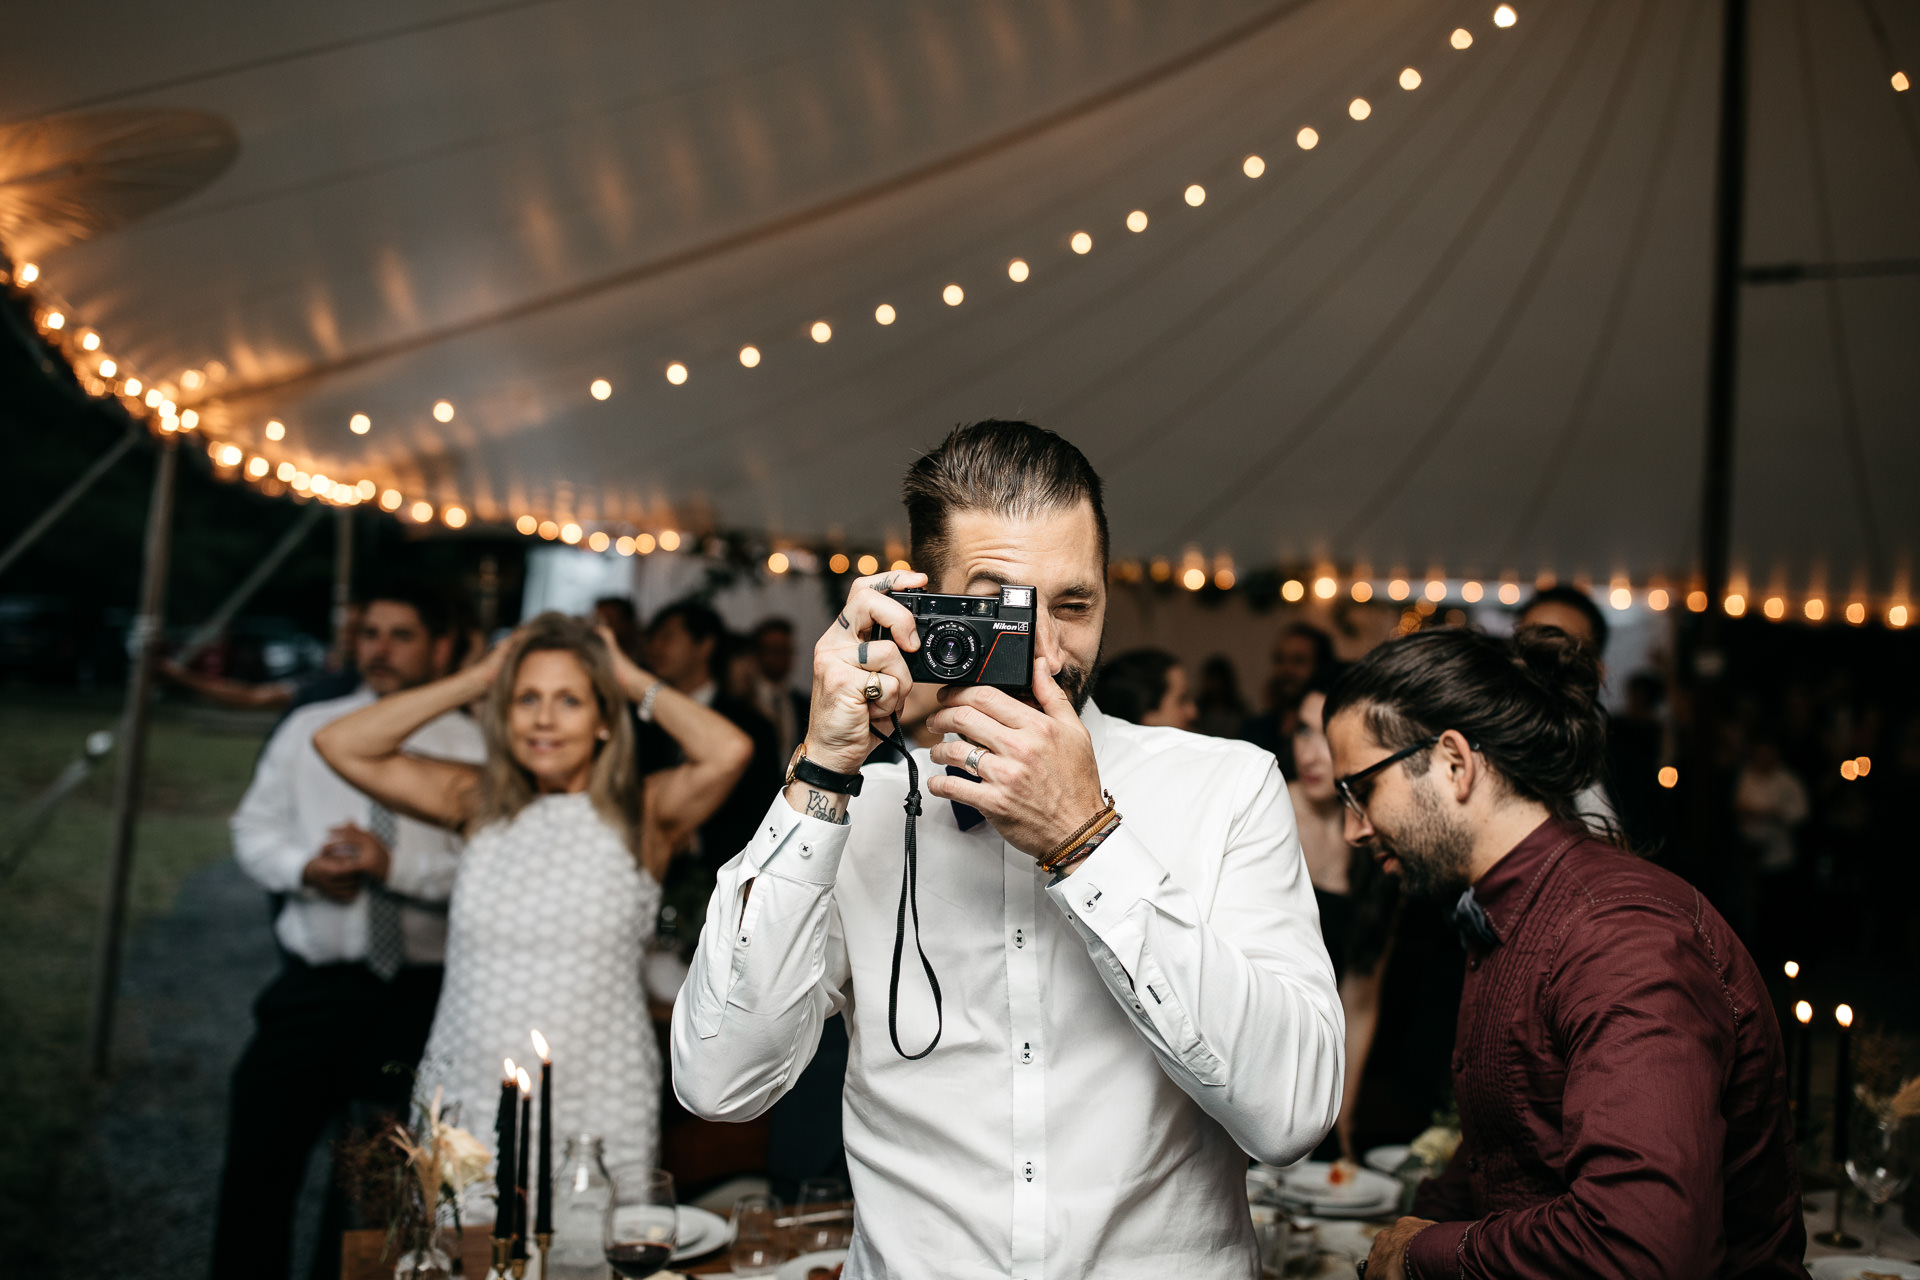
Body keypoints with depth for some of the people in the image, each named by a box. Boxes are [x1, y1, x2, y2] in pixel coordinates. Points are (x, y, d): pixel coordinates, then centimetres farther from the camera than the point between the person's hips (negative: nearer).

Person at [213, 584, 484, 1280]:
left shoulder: (471, 748, -3)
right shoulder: (307, 730, 8)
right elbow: (254, 829, 10)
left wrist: (397, 865, -20)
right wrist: (303, 868, -9)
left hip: (419, 995, -2)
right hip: (312, 983, 2)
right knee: (259, 1158, 6)